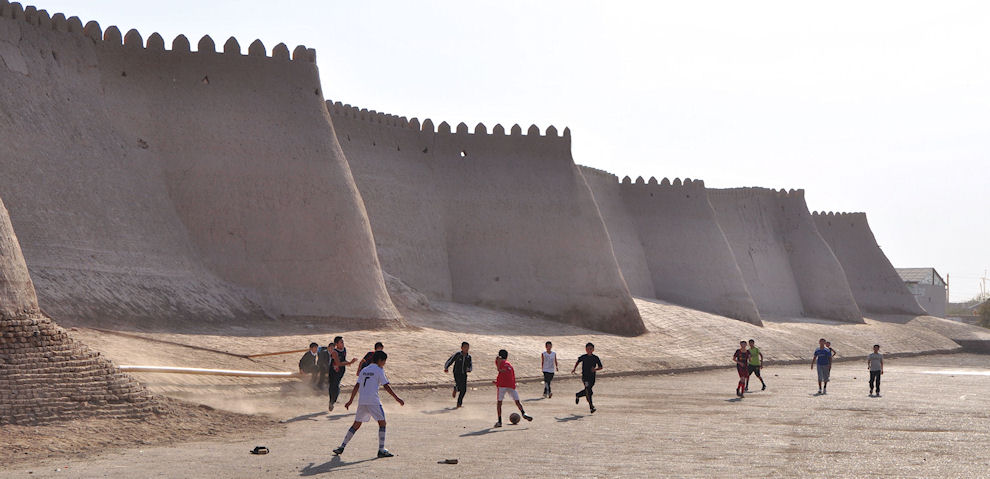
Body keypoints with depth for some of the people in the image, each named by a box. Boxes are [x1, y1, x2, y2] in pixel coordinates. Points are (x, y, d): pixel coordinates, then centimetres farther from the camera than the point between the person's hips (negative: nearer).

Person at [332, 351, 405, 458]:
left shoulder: (364, 370, 16)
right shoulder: (379, 370, -1)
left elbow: (356, 386, 15)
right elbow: (386, 386, -6)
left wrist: (350, 400, 19)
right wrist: (397, 398, -3)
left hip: (362, 401, 6)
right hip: (373, 401, -6)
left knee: (356, 424, 14)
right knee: (382, 423, 2)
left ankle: (342, 447, 12)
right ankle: (381, 450, -4)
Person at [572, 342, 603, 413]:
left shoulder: (595, 358, 2)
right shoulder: (583, 357, 0)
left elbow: (600, 367, 4)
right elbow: (578, 362, 19)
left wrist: (595, 369, -15)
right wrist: (574, 368, 10)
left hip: (592, 378, 3)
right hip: (585, 377, -3)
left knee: (587, 391, 13)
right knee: (589, 391, -17)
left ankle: (577, 395, 42)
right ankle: (591, 407, -16)